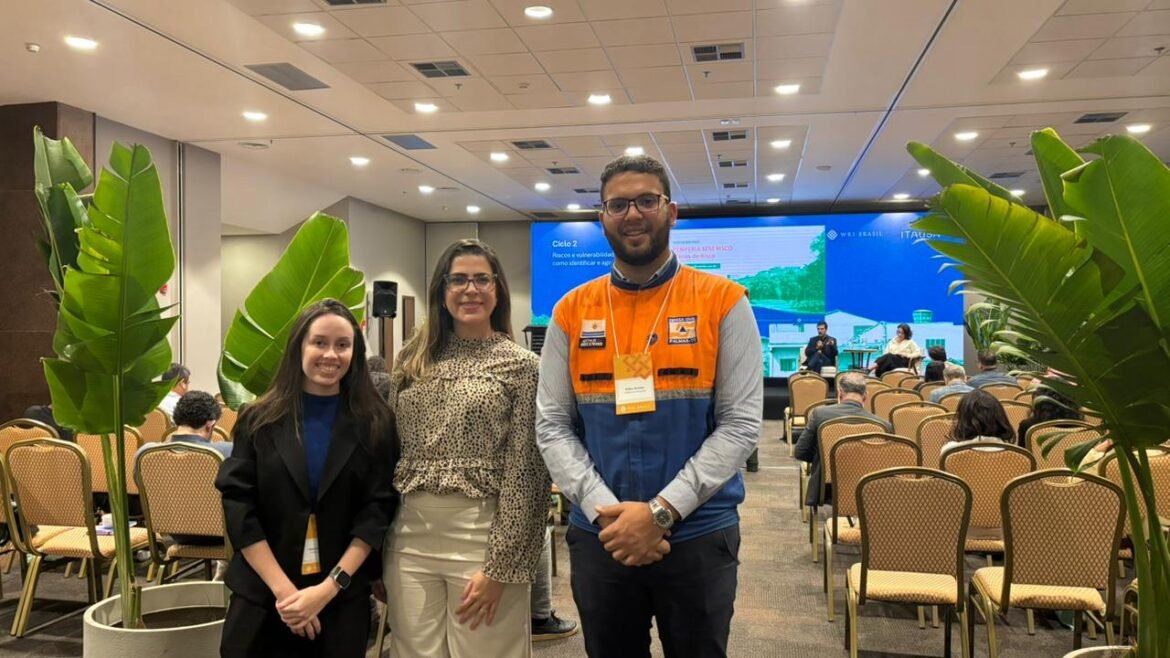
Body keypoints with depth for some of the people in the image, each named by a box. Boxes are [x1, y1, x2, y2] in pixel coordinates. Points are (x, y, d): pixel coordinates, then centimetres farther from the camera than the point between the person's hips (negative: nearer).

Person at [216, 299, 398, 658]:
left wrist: (329, 588, -14)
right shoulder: (260, 419, 0)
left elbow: (378, 510, -5)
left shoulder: (375, 424, -1)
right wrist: (283, 589, -13)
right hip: (261, 596, 0)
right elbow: (238, 507, -5)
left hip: (343, 600, 0)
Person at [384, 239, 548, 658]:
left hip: (481, 536, -4)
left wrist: (499, 567, -13)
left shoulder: (521, 365, -3)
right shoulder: (412, 360, 10)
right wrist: (376, 546, 8)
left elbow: (523, 474, -8)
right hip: (410, 537, 4)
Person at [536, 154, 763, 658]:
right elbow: (552, 427, 0)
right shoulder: (572, 311, 2)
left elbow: (742, 423, -9)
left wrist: (661, 511, -15)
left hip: (699, 536, -2)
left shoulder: (722, 302, -4)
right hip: (598, 537, 2)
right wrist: (605, 511, -13)